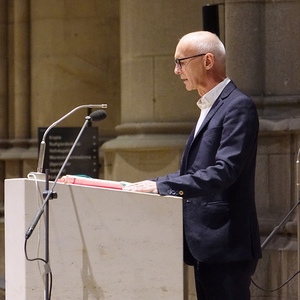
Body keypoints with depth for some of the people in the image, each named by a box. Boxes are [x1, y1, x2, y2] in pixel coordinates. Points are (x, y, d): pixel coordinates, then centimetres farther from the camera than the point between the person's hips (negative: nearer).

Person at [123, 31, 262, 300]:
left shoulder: (238, 106, -12)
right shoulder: (210, 107, 19)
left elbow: (224, 171, -22)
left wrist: (162, 186, -22)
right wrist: (151, 184, 9)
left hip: (225, 245, -10)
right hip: (205, 244, 10)